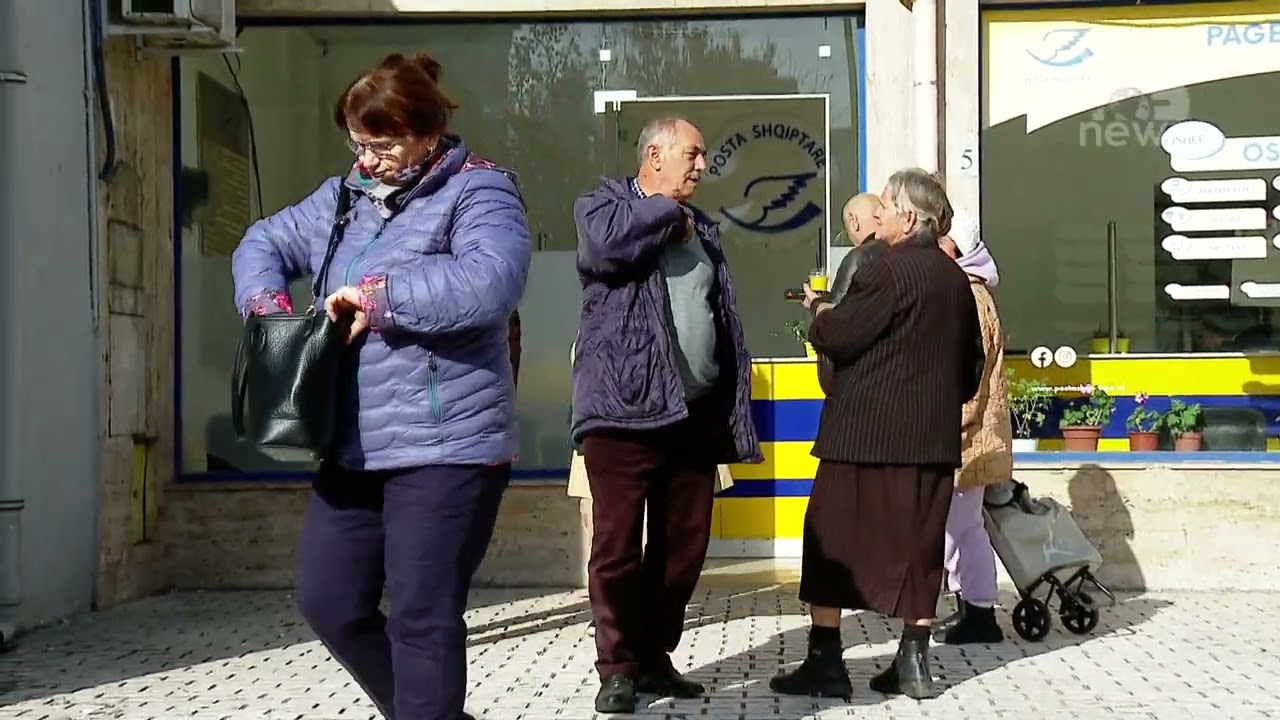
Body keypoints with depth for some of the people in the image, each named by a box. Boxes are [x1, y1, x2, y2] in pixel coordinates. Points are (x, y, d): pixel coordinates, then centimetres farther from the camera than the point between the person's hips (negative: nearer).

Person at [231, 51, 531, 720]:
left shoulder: (478, 192, -8)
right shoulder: (343, 196, 14)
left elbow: (489, 282, -27)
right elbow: (263, 244, 23)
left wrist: (375, 296, -20)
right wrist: (271, 307, 2)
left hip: (445, 447, -8)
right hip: (352, 449, 8)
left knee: (423, 617, -2)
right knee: (328, 602, 12)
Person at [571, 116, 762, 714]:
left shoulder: (703, 230, 22)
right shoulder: (604, 203, 4)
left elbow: (724, 322, 21)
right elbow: (606, 245, -22)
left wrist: (734, 412, 13)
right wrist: (668, 213, -5)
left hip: (696, 412, 6)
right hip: (626, 406, -6)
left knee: (684, 546, 8)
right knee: (618, 544, -3)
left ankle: (656, 657, 21)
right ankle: (618, 667, 7)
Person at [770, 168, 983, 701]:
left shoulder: (888, 270, -13)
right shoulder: (955, 277, 11)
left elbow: (836, 337, -15)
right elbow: (972, 362, 17)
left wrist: (820, 312, 5)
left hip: (868, 432, -7)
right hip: (932, 435, 7)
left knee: (833, 537, 1)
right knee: (918, 540, 10)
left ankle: (825, 661, 3)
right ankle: (913, 662, 12)